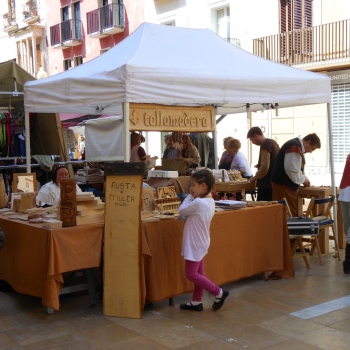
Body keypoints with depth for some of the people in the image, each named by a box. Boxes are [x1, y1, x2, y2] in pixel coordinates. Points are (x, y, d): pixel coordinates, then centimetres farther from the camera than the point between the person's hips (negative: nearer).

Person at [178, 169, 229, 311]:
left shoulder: (198, 203, -25)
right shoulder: (210, 202, 5)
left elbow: (181, 211, -13)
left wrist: (190, 196, -8)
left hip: (195, 244, -10)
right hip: (200, 243, 10)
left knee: (191, 274, -2)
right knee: (198, 273, 14)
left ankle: (219, 292, 4)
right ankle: (196, 302, 22)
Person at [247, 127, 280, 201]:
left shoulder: (265, 144, -14)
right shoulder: (273, 142, 14)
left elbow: (265, 166, -19)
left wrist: (255, 177, -7)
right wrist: (259, 165, 17)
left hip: (266, 184, -9)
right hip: (275, 182, 9)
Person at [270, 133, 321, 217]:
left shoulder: (297, 145, 14)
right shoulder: (295, 147, -20)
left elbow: (297, 168, 22)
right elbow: (291, 169, -24)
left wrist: (305, 178, 9)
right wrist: (303, 179, -11)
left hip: (285, 182, 10)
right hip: (283, 184, -10)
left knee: (293, 210, 12)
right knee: (291, 212, -6)